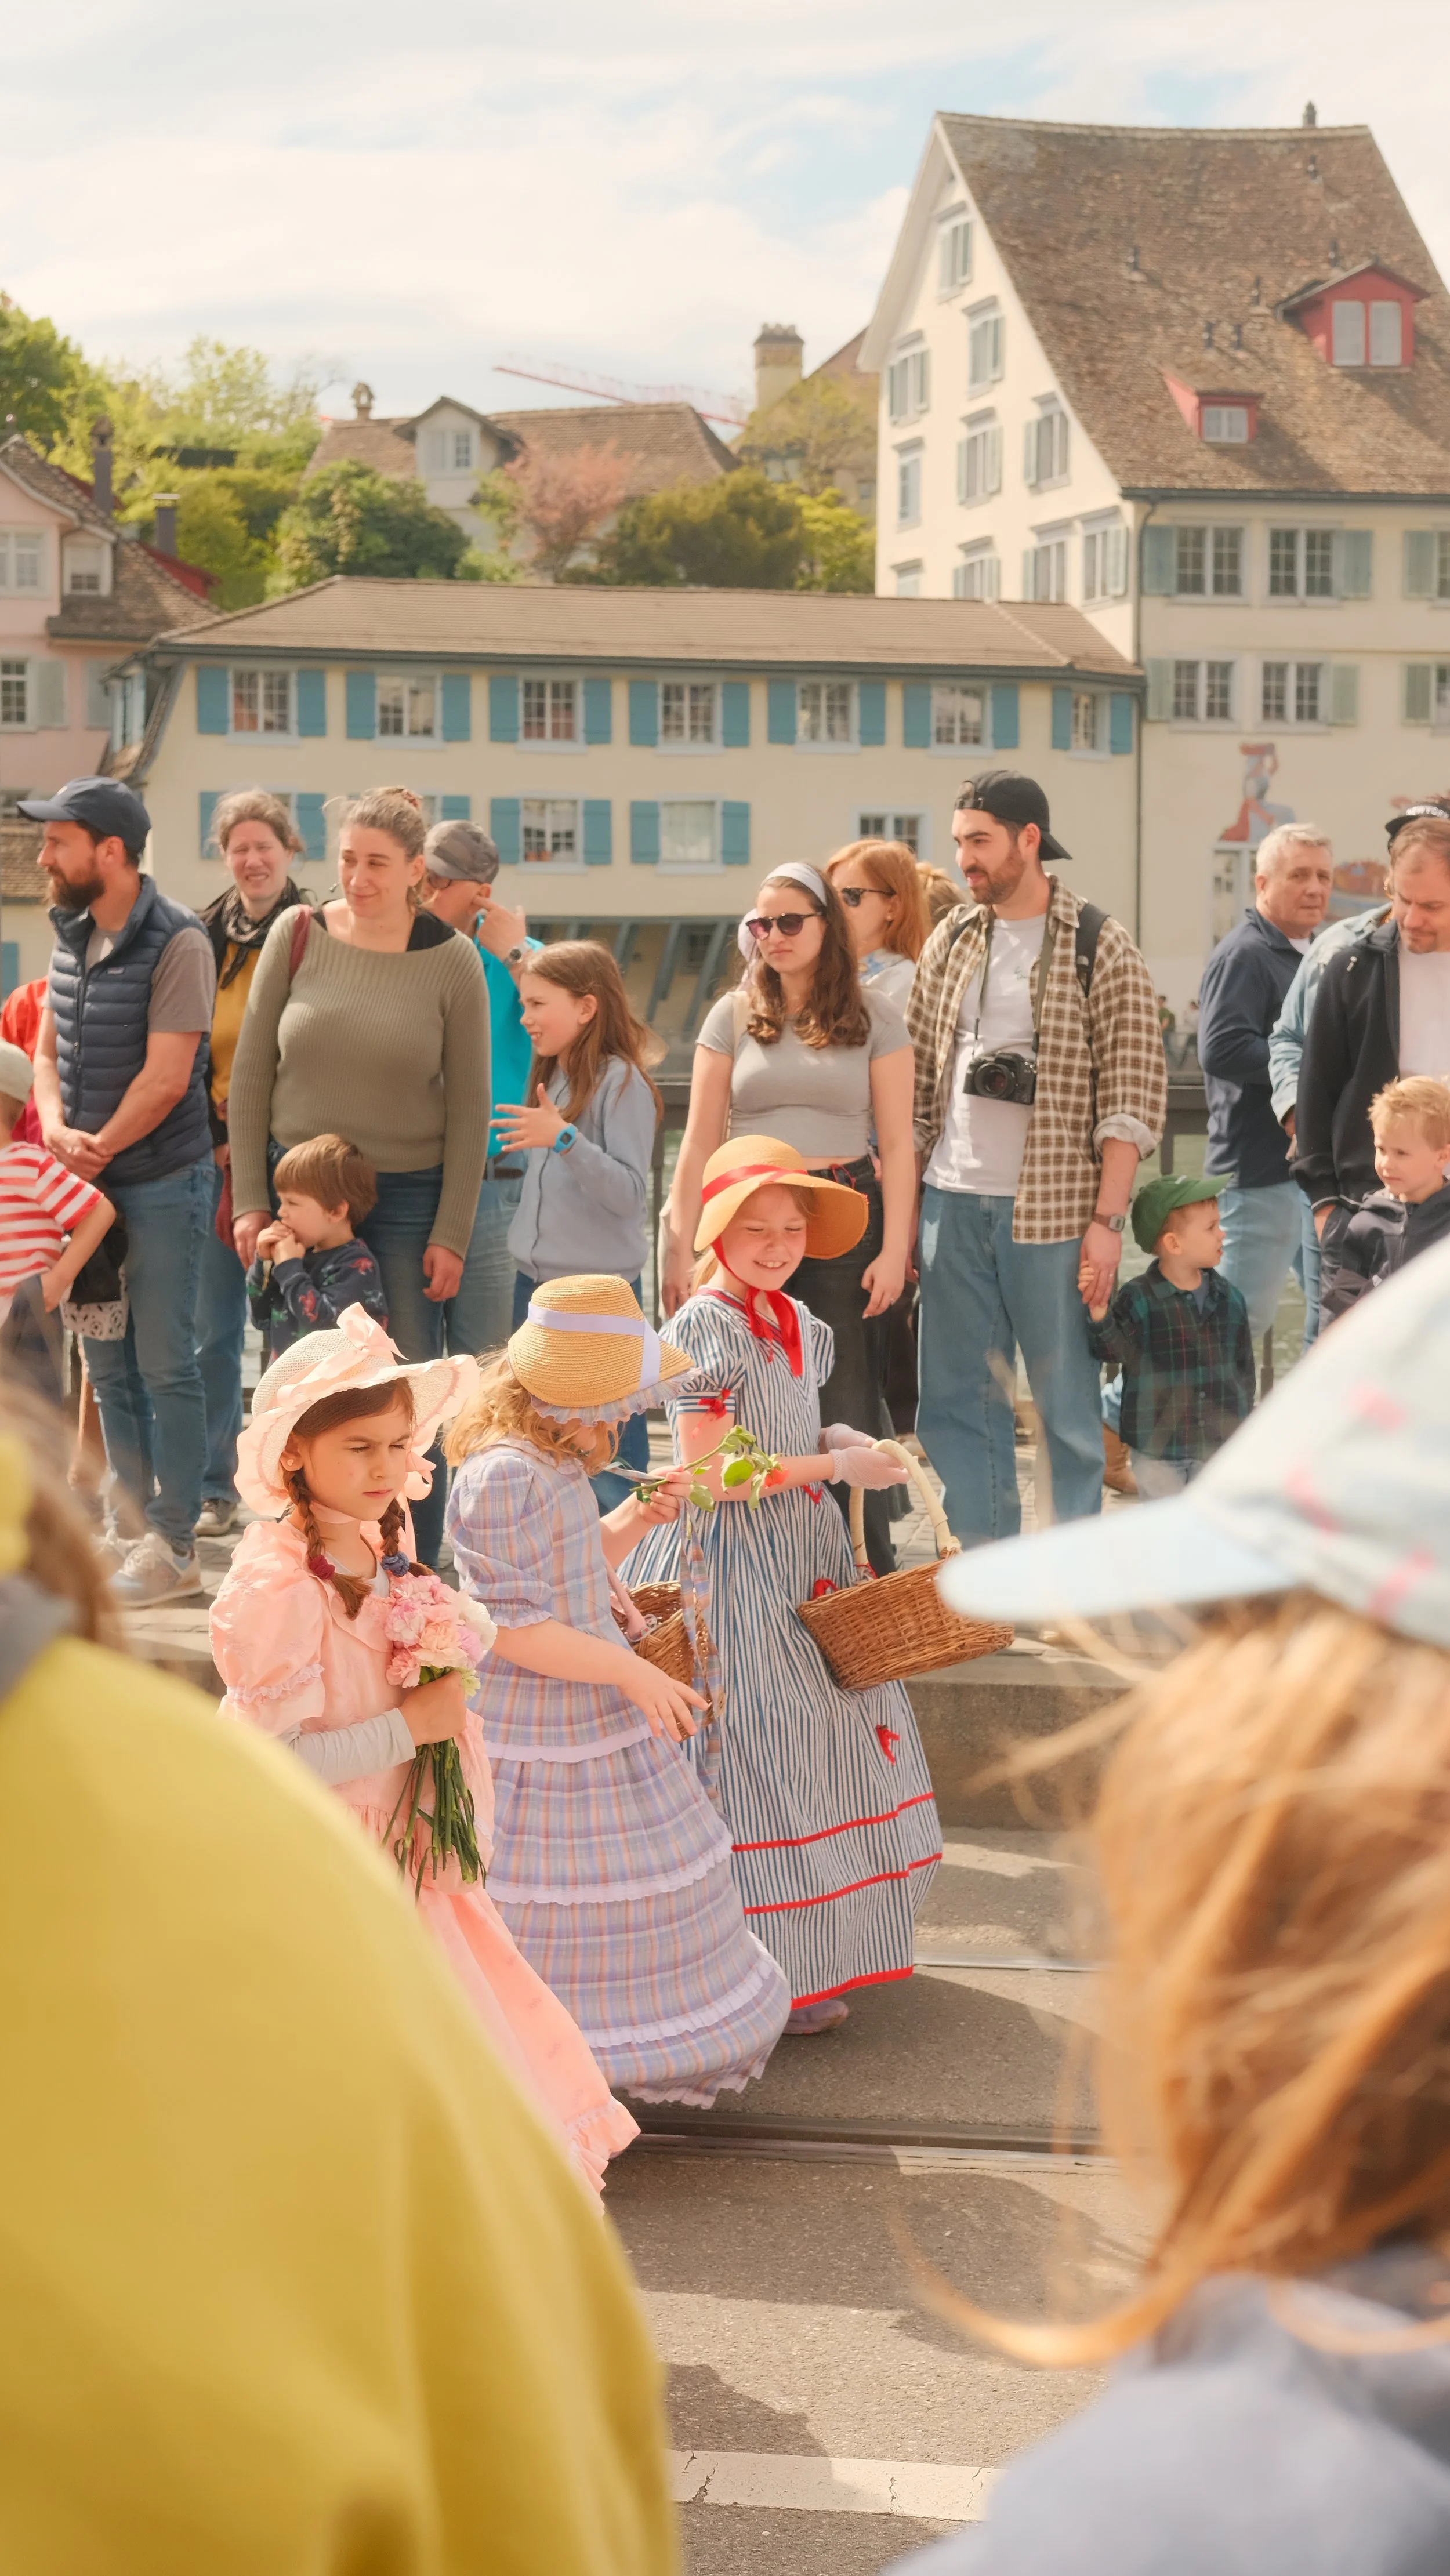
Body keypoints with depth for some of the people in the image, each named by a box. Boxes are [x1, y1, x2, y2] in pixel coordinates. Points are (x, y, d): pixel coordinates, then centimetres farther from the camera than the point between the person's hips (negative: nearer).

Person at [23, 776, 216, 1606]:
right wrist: (57, 1131, -7)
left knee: (164, 1364, -2)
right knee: (108, 1364, 12)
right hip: (91, 1183, 8)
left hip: (163, 1181, -8)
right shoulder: (74, 936, 10)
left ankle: (175, 1546, 6)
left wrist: (97, 1148, -11)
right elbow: (48, 1049, 12)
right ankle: (136, 1523, 23)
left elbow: (165, 1079, -19)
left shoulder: (177, 944, -15)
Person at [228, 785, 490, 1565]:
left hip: (407, 1195, -1)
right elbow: (250, 1074, 4)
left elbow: (469, 1105, -1)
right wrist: (249, 1200, -1)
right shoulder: (296, 937, 0)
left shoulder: (450, 961, -4)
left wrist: (451, 1233, -4)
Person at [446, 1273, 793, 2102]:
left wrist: (636, 1520, 4)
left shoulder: (556, 1461, 7)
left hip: (599, 1713, 10)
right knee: (546, 1910, -1)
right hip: (536, 1737, -10)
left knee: (646, 1873, 19)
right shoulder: (502, 1476, -25)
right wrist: (633, 1674, -23)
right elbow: (512, 1628, -26)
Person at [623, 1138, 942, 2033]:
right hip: (729, 1563, -9)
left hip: (802, 1554, 9)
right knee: (758, 1753, -5)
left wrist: (846, 1442, 1)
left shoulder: (800, 1323, 9)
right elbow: (710, 1473, -20)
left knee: (828, 1739, 14)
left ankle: (816, 1946, 27)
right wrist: (834, 1466, -17)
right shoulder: (705, 1327, -16)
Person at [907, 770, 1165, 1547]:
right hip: (950, 1203, 5)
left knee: (1066, 1405, 2)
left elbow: (1133, 1096, -7)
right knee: (954, 1402, 8)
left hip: (1051, 1211, -5)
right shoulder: (949, 942, 10)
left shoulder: (1099, 947, -4)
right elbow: (916, 1081, 14)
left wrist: (1108, 1219, -13)